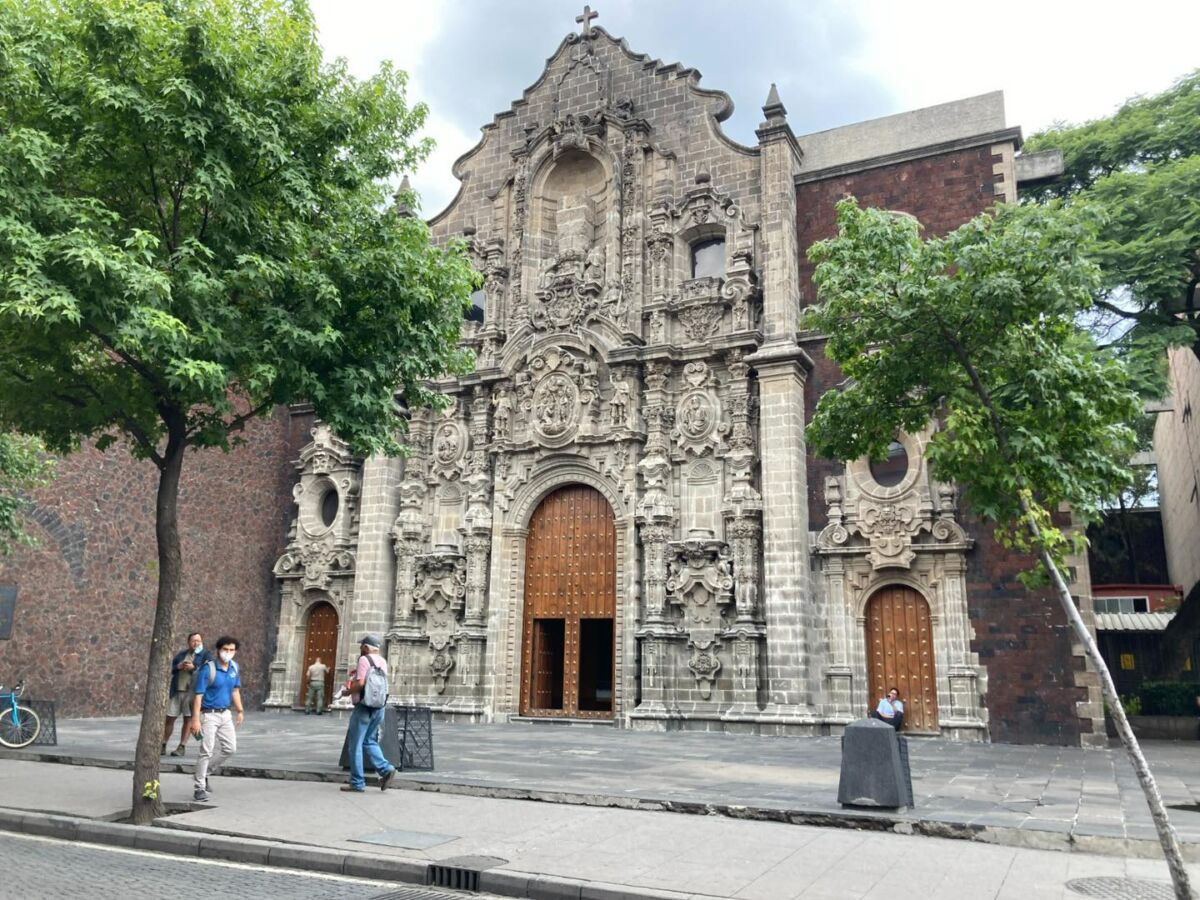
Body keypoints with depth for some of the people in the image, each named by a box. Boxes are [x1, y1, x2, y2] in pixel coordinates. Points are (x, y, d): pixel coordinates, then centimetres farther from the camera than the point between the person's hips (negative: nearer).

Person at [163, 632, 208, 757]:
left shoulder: (205, 655, 2)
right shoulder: (181, 654, 16)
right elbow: (170, 669, 17)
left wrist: (194, 668, -18)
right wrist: (178, 667, -3)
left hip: (192, 691, -4)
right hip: (176, 690, 4)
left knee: (188, 719, 1)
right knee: (170, 718, 5)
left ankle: (182, 747, 10)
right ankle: (163, 745, 17)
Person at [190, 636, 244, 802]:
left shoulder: (234, 667, 4)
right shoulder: (207, 669, -15)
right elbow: (198, 695, -16)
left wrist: (240, 710, 12)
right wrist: (195, 719, -20)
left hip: (225, 714, 7)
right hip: (209, 715, -7)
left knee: (230, 748, 8)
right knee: (207, 751, -7)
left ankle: (204, 772, 27)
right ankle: (200, 788, 5)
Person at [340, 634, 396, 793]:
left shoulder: (364, 659, -12)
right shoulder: (382, 661, 11)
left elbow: (360, 683, -21)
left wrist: (348, 691, -3)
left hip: (364, 706, -7)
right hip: (379, 706, 7)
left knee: (355, 745, 3)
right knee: (369, 742, 17)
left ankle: (357, 783, 7)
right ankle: (385, 768, -1)